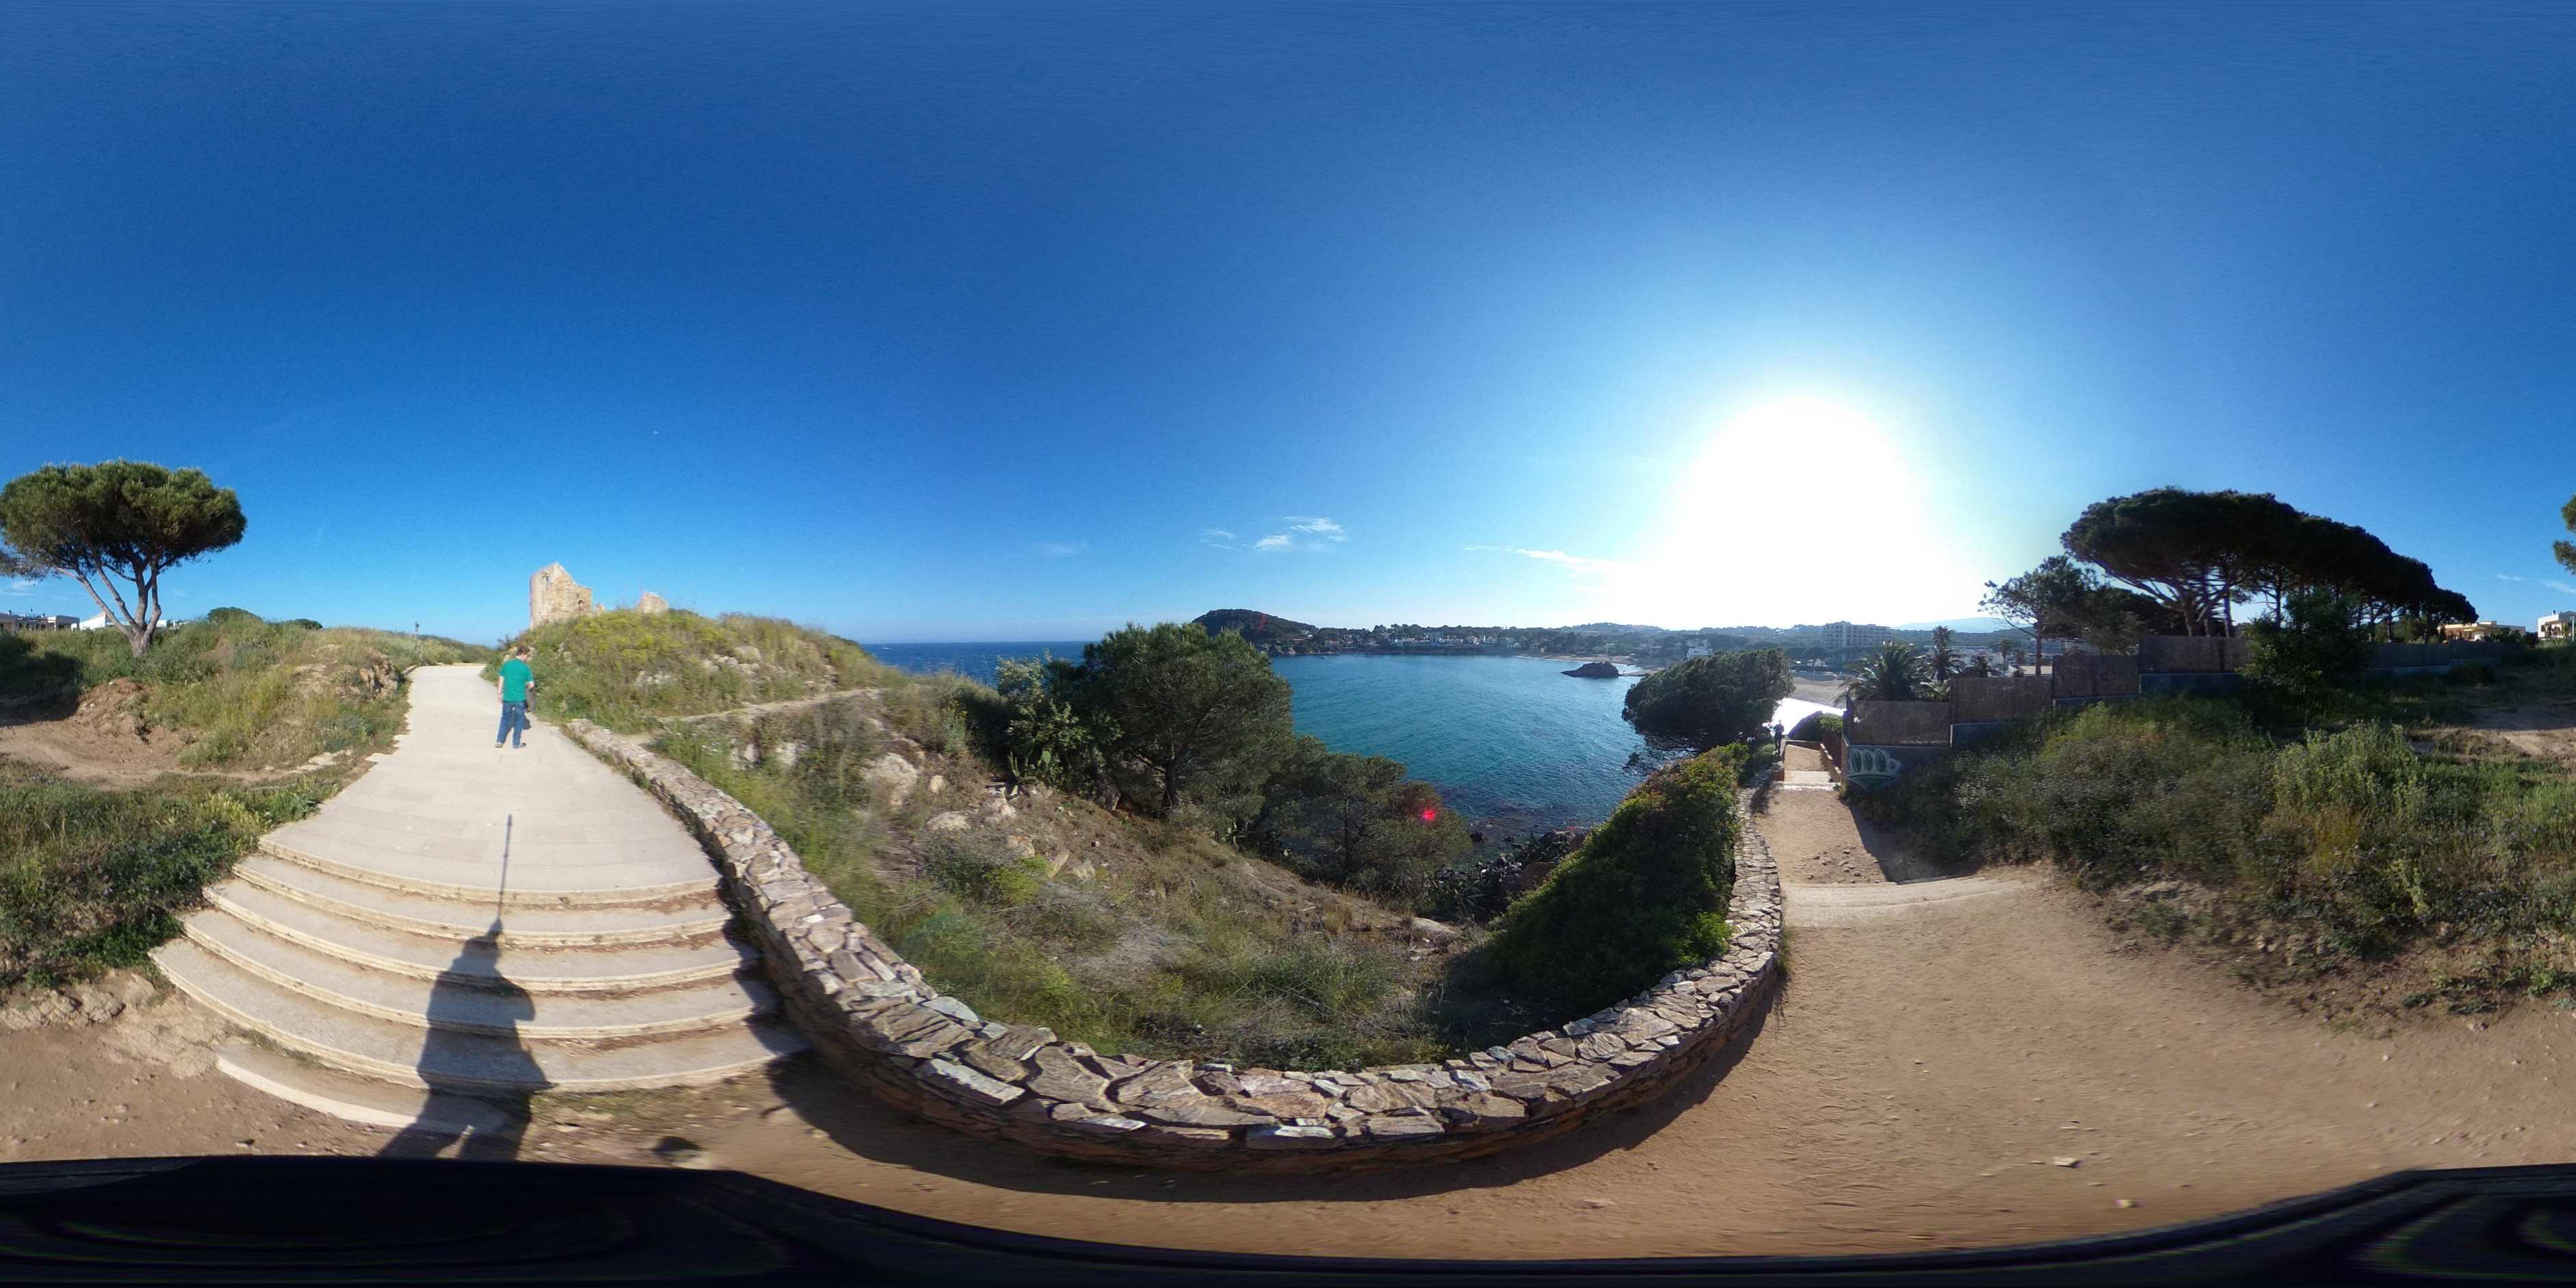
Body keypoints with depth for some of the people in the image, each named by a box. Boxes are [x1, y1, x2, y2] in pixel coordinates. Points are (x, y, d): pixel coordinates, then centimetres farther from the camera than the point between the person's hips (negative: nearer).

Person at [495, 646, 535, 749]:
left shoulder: (506, 665, -1)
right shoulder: (526, 668, -9)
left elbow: (501, 680, 3)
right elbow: (531, 684, -9)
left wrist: (500, 693, 12)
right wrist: (526, 688, 14)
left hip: (507, 697, 3)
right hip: (520, 698, -3)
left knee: (505, 718, 17)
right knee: (519, 720, 10)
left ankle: (499, 741, 17)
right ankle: (516, 743, 14)